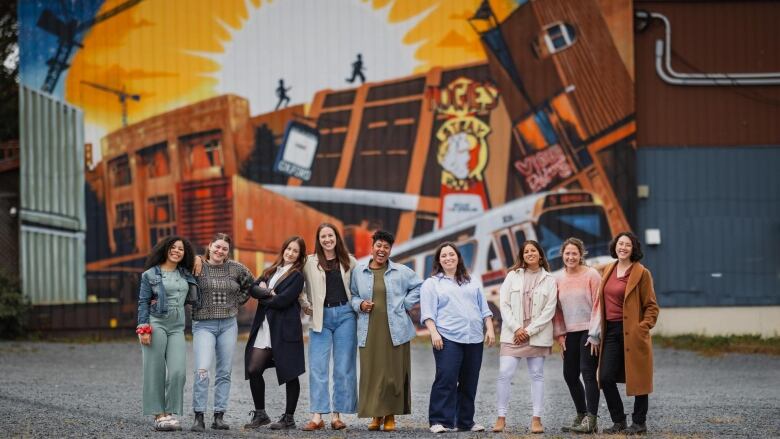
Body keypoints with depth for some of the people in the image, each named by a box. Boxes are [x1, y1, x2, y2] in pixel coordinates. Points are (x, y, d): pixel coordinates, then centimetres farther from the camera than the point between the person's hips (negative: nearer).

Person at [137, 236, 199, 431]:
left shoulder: (186, 275, 15)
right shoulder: (151, 274, 3)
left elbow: (192, 299, 23)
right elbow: (143, 303, 0)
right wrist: (143, 329, -10)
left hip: (177, 328, 3)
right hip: (155, 324, -3)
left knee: (178, 372, -9)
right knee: (156, 371, -3)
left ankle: (171, 413, -1)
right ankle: (158, 415, 1)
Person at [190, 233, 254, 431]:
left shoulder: (236, 268, 5)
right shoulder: (197, 267, -3)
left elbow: (250, 285, 20)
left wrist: (237, 302, 12)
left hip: (229, 324, 4)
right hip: (204, 324, -4)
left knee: (225, 372, 5)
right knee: (202, 370, -16)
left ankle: (219, 417, 10)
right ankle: (199, 417, -12)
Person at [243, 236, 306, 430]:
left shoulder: (296, 276, -3)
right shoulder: (272, 270, 16)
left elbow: (283, 300, -15)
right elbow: (254, 288, 4)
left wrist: (264, 297, -1)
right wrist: (269, 293, -13)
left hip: (285, 329, -6)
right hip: (264, 328, 6)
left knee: (289, 374, 1)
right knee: (253, 370, 0)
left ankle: (289, 418, 9)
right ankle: (260, 414, 13)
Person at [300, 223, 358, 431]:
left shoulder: (348, 261, 7)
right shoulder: (310, 263, 4)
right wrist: (306, 305, 1)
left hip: (345, 315, 1)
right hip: (321, 318, -1)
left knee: (343, 368, 1)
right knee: (318, 367, -5)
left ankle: (337, 415, 5)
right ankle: (317, 416, -7)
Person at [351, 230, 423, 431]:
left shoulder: (401, 272, 4)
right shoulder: (359, 272, 8)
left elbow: (419, 287, 11)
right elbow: (353, 295, 17)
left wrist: (405, 304, 2)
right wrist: (360, 304, -3)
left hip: (394, 331, -1)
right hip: (370, 331, 1)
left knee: (393, 373, -2)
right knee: (371, 373, -2)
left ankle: (390, 416, 7)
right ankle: (376, 415, 7)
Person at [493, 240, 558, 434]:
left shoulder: (549, 280, 4)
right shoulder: (513, 276, 6)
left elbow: (549, 310, -2)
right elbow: (504, 304, 2)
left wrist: (529, 331, -9)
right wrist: (516, 328, -8)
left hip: (537, 335, 0)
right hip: (513, 333, 0)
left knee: (537, 375, 3)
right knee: (504, 373, -9)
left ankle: (536, 419, 6)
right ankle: (501, 417, -3)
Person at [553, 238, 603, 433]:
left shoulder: (591, 275, -7)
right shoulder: (558, 278, 7)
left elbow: (597, 305, -9)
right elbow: (557, 309, 13)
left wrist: (594, 335, -12)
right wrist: (560, 334, 5)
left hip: (588, 331, -6)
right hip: (570, 333, 6)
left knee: (588, 373, -13)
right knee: (570, 375, 9)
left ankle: (591, 420, -13)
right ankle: (581, 415, 23)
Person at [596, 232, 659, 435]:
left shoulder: (641, 273, -5)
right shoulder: (608, 270, 13)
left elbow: (651, 306, -3)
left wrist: (643, 327, -15)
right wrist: (601, 329, 13)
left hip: (632, 332, -6)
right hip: (611, 331, 6)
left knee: (637, 378, 0)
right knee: (606, 377, 0)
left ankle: (639, 423, 11)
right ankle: (618, 421, 12)